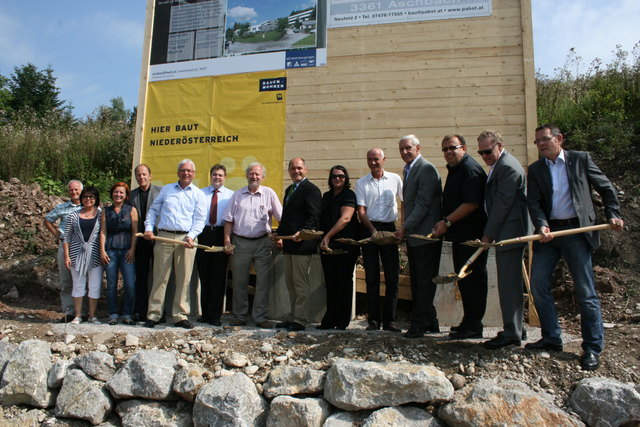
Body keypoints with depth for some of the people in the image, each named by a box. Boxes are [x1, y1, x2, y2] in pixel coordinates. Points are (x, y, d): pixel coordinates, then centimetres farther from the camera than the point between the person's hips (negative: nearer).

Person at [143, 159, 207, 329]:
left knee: (184, 280, 0)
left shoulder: (198, 194, 10)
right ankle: (153, 315, 7)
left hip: (186, 239, -1)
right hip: (163, 237, 1)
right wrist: (149, 228, 2)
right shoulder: (166, 189, 16)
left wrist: (191, 236, -12)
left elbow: (199, 219, 3)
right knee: (160, 278, 1)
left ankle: (180, 316, 7)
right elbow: (153, 210, 17)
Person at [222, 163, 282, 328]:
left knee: (263, 280, 0)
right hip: (240, 242, 1)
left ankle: (260, 316, 11)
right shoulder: (237, 195, 8)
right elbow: (229, 219, 7)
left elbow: (281, 217, 4)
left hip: (262, 242, -1)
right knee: (239, 281, 7)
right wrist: (227, 241, -1)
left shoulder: (269, 194, 4)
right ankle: (239, 315, 20)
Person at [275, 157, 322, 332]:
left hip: (302, 243, -9)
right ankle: (292, 317, 24)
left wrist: (302, 233, -27)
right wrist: (279, 233, 14)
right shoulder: (289, 190, 20)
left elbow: (314, 216, -16)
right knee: (290, 282, 14)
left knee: (300, 282, -4)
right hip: (289, 243, 10)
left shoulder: (311, 189, -8)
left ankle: (300, 320, 4)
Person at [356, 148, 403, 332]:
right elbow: (361, 211, -1)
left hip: (389, 228, 1)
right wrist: (373, 230, -14)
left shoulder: (395, 179, 7)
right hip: (369, 229, 0)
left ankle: (389, 320, 8)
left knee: (392, 275, -1)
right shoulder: (361, 183, 5)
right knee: (371, 277, 2)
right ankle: (373, 320, 9)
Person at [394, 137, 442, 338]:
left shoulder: (426, 169, -12)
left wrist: (406, 227, -19)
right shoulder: (408, 170, 18)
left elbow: (423, 204, -18)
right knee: (416, 281, 14)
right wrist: (405, 227, 13)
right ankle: (430, 322, 24)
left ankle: (420, 324, 5)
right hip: (413, 235, 10)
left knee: (425, 281, -2)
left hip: (425, 235, -10)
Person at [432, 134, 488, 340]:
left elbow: (472, 203, -23)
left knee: (472, 280, -3)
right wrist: (444, 223, 13)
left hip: (471, 236, -10)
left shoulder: (470, 169, -14)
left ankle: (473, 327, 6)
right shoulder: (454, 169, 18)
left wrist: (446, 222, -19)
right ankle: (469, 323, 26)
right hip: (460, 236, 10)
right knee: (463, 279, 15)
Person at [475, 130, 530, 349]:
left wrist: (488, 234, -13)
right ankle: (516, 328, 25)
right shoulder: (498, 165, 17)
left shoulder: (508, 167, -16)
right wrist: (489, 233, 16)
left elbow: (502, 204, -19)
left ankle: (511, 333, 1)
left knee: (508, 284, -6)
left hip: (509, 232, -11)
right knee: (510, 283, 15)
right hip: (505, 233, 11)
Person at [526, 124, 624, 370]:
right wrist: (542, 225, -16)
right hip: (548, 232, 4)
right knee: (538, 285, 2)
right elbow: (533, 202, 0)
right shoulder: (535, 169, 10)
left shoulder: (580, 159, 4)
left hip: (577, 230, -3)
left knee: (586, 292, -1)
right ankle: (551, 339, 17)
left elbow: (606, 188, 9)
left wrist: (613, 215, -3)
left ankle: (592, 348, 9)